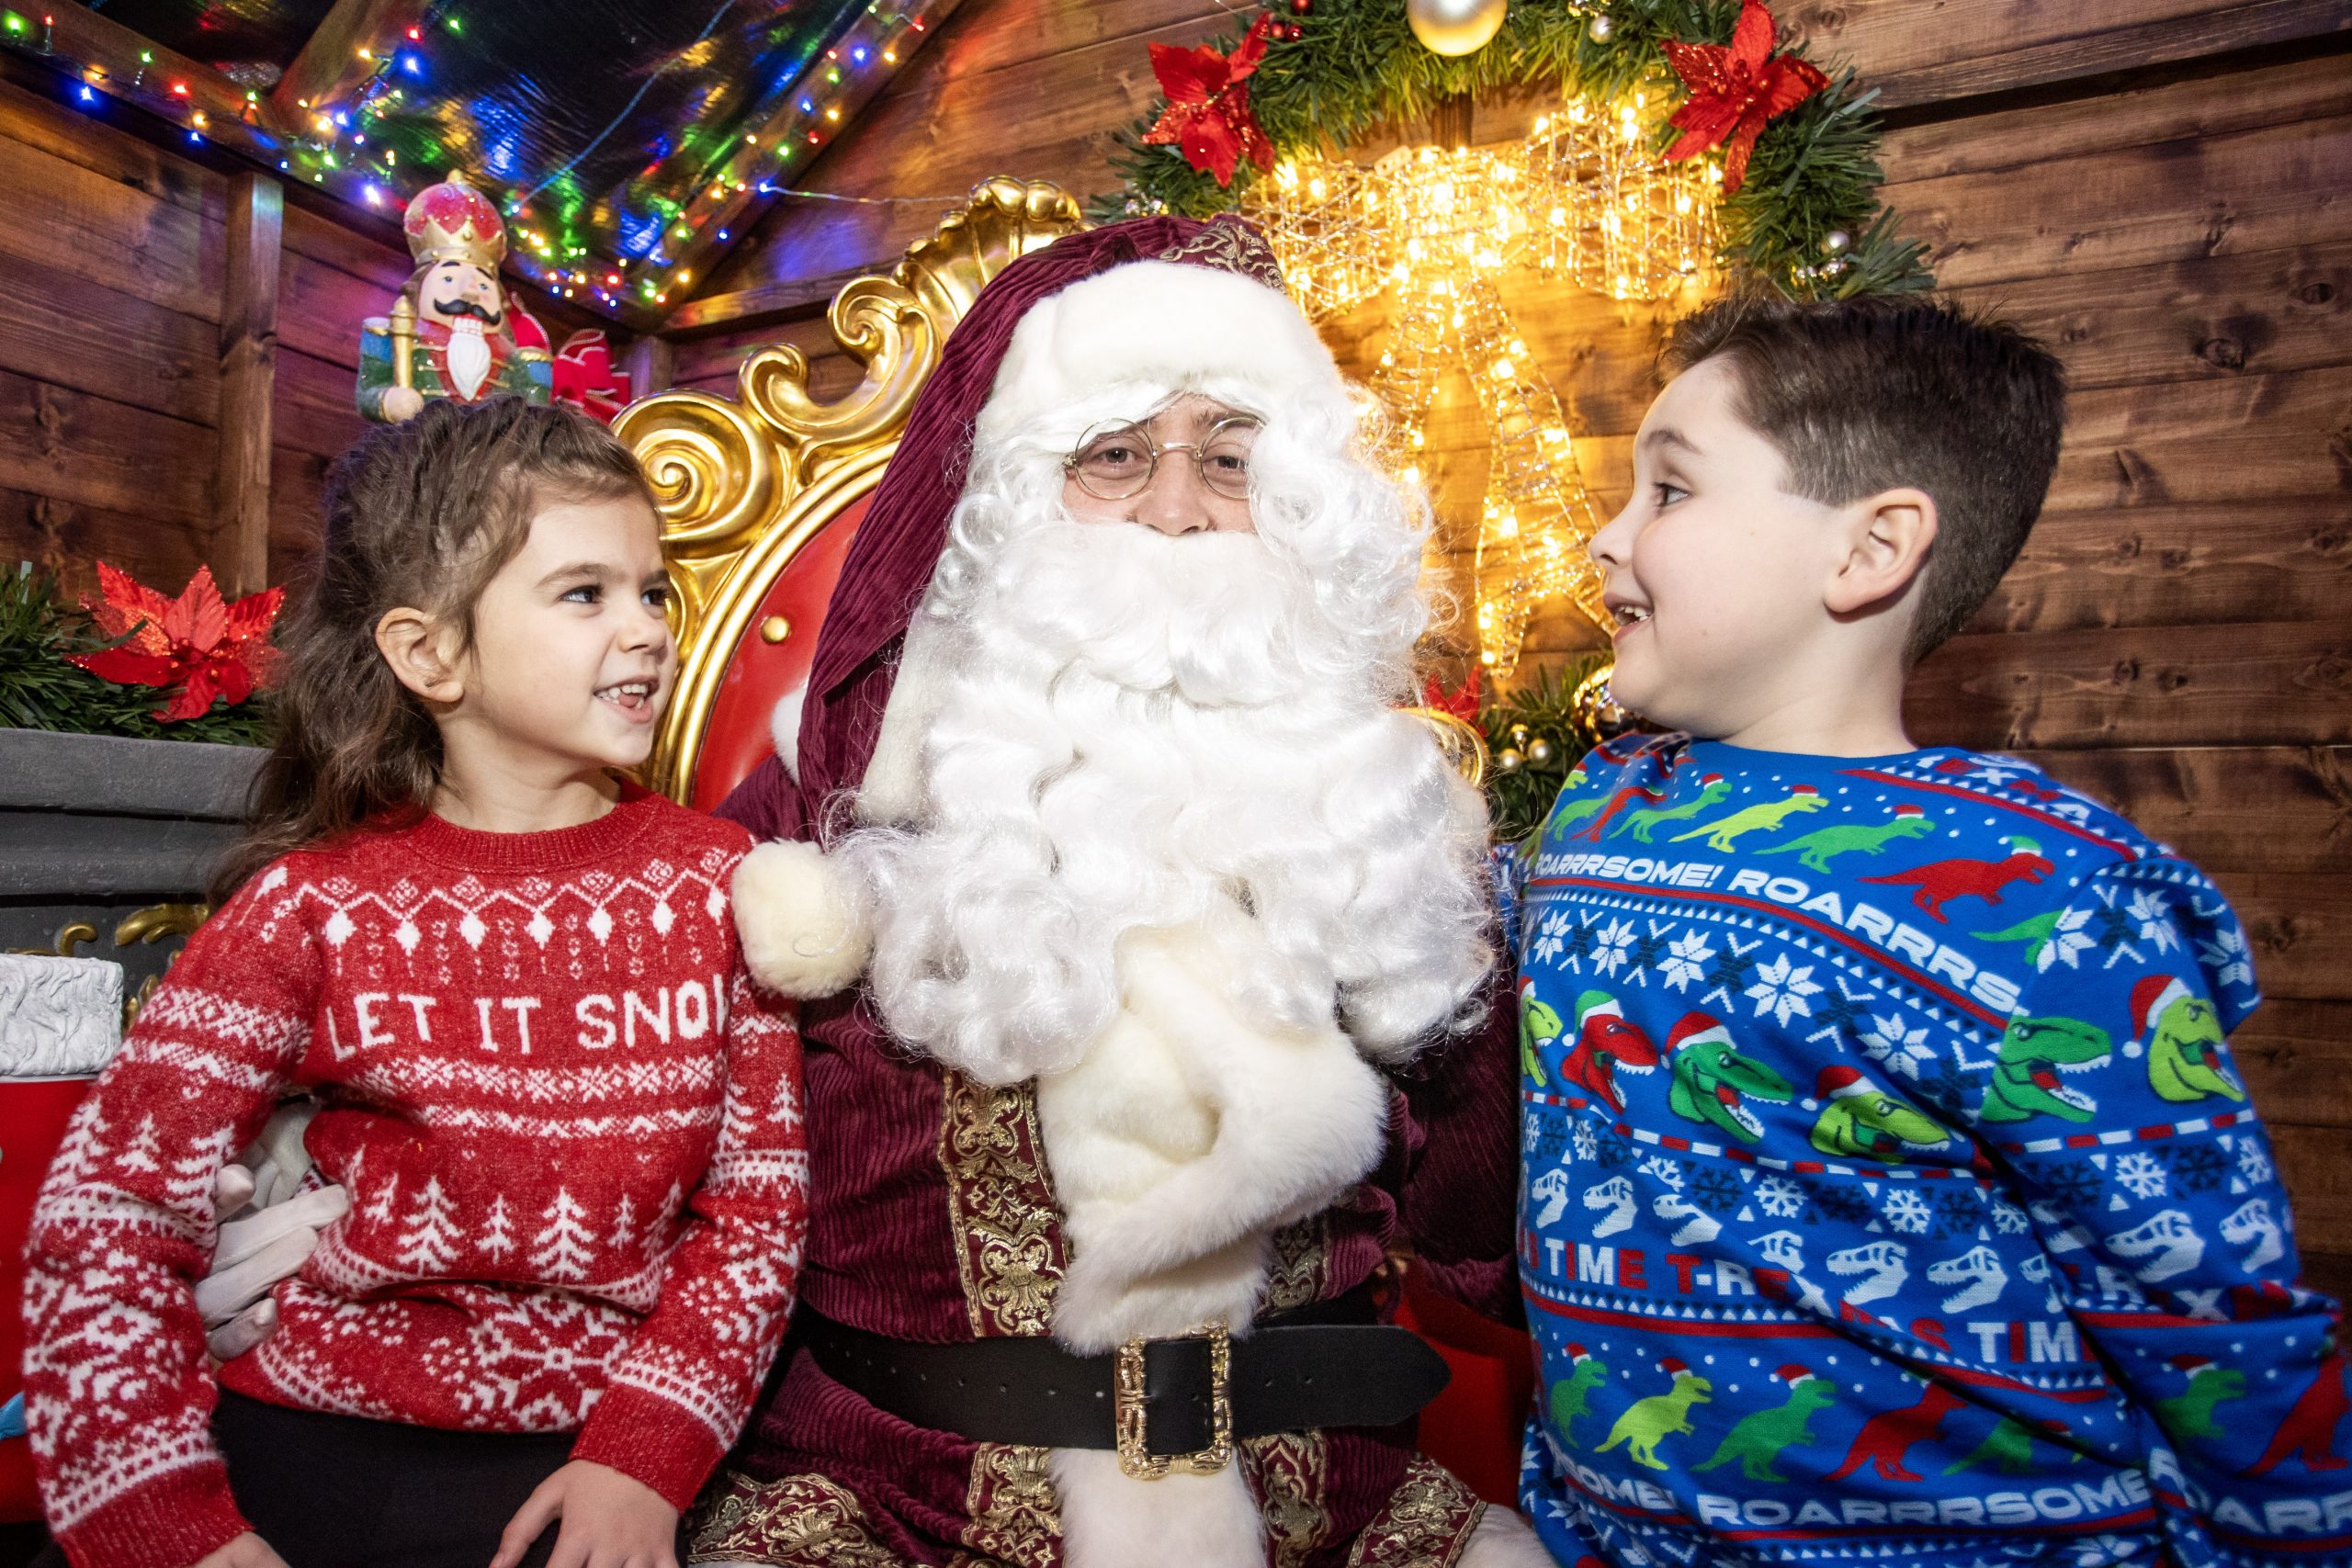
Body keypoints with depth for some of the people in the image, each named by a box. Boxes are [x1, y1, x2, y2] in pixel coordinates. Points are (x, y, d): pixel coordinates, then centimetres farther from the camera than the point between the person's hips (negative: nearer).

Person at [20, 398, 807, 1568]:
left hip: (574, 1460, 0)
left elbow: (758, 1196, -2)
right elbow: (112, 1215, -3)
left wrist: (647, 1449, -11)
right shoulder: (313, 905, -4)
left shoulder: (711, 880, -2)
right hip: (311, 1431, 1)